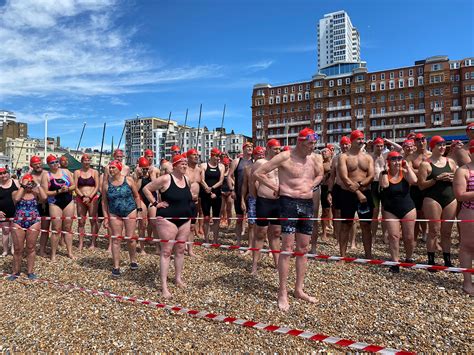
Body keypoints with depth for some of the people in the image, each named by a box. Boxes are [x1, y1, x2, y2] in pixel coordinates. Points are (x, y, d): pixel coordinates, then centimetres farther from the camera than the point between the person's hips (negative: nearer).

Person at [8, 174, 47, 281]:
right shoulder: (16, 192, 4)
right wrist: (23, 186, -11)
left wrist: (38, 185, -8)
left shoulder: (35, 193, 4)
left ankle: (30, 271, 18)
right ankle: (15, 272, 21)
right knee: (18, 249, 6)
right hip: (18, 223, 0)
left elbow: (44, 197, -17)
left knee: (31, 248, 7)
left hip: (34, 223, 0)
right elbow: (16, 198, -19)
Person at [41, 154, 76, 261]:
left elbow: (74, 186, 6)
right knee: (56, 229, -3)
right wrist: (59, 191, -19)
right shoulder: (46, 175, -4)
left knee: (68, 228, 9)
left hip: (69, 202, 3)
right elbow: (45, 192, -9)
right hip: (55, 204, -3)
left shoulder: (66, 171, 5)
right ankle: (53, 254, 9)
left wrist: (67, 189, -14)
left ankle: (70, 252, 17)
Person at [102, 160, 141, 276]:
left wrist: (139, 210, 1)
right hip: (114, 214, 1)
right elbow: (104, 201, 4)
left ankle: (133, 260, 26)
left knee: (130, 238, 4)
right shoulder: (106, 183, -1)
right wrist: (106, 216, 0)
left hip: (130, 212, -1)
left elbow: (136, 196, 3)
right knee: (116, 240, 3)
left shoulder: (128, 180, -5)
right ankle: (116, 266, 11)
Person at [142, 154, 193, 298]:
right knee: (166, 251, -4)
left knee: (180, 250, 13)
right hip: (168, 220, -6)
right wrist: (155, 203, -10)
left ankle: (178, 278, 27)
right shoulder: (165, 179, -12)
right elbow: (146, 189, -6)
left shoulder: (187, 179, 7)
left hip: (185, 220, 7)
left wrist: (187, 205, 11)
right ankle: (164, 285, 2)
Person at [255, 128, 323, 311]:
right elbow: (259, 173, -11)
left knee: (303, 249, 11)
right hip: (289, 202, -6)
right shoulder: (285, 157, -10)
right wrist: (276, 187, -8)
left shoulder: (313, 158, 9)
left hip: (308, 204, 7)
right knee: (287, 248, -4)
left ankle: (299, 289, 23)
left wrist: (311, 186, 10)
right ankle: (282, 293, 6)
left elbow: (320, 175, 29)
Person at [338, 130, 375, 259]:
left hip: (365, 193, 3)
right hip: (348, 194, -3)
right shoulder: (344, 157, -2)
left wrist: (359, 185, -20)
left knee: (366, 225, 7)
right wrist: (358, 193, -18)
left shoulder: (368, 157, 10)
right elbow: (344, 178, -13)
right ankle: (343, 255, 11)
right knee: (346, 225, 3)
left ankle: (368, 255, 15)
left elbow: (371, 176, -1)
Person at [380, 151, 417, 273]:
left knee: (409, 237, 7)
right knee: (393, 236, -4)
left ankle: (409, 258, 31)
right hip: (390, 210, 0)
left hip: (408, 209, 1)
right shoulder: (384, 173, -4)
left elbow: (414, 181, -24)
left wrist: (407, 166, -14)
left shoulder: (404, 173, -4)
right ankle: (395, 262, 4)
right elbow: (384, 185, -23)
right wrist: (386, 170, -17)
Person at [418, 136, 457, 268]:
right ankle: (431, 260, 8)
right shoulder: (426, 164, -2)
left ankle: (447, 261, 19)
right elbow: (421, 185, -8)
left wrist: (451, 179, -5)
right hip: (433, 200, -5)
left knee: (447, 232, 10)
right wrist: (437, 178, -17)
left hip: (450, 199, 5)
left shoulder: (450, 162, 12)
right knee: (434, 231, -2)